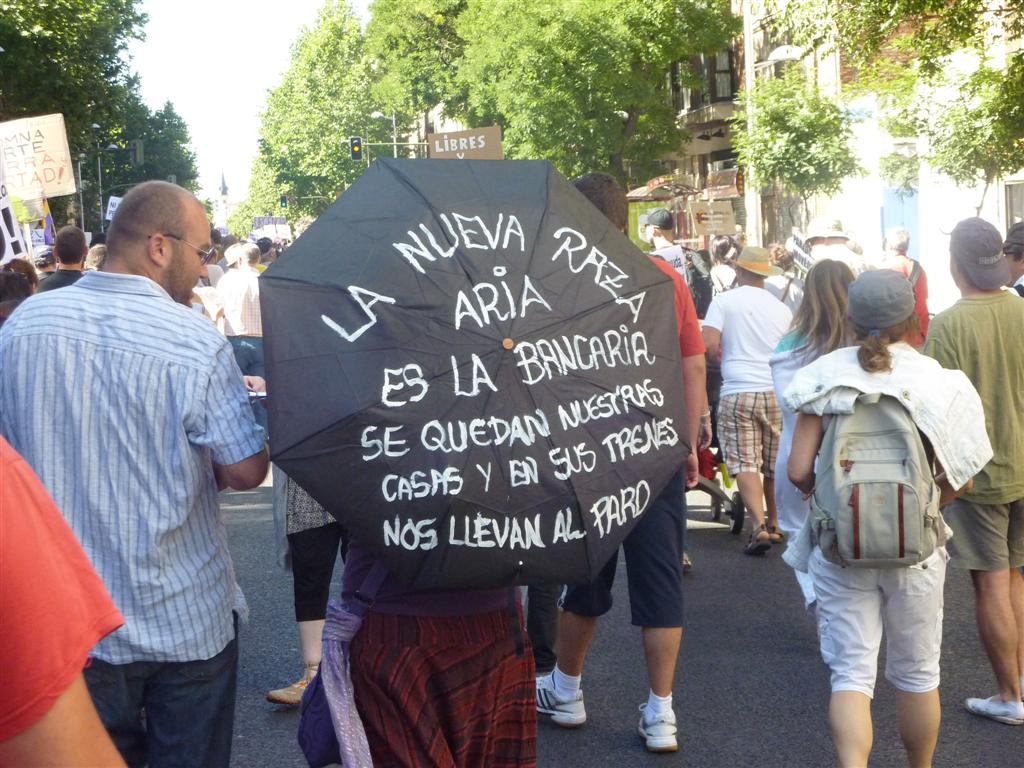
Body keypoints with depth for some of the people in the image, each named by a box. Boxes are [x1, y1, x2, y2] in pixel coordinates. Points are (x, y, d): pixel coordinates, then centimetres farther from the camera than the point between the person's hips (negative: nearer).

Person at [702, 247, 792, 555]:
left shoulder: (723, 301, 0)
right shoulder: (782, 308, 10)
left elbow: (710, 346, -11)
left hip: (737, 393, -3)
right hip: (776, 391, 3)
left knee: (745, 463, -4)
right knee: (774, 463, 15)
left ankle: (759, 527, -17)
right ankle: (775, 525, 26)